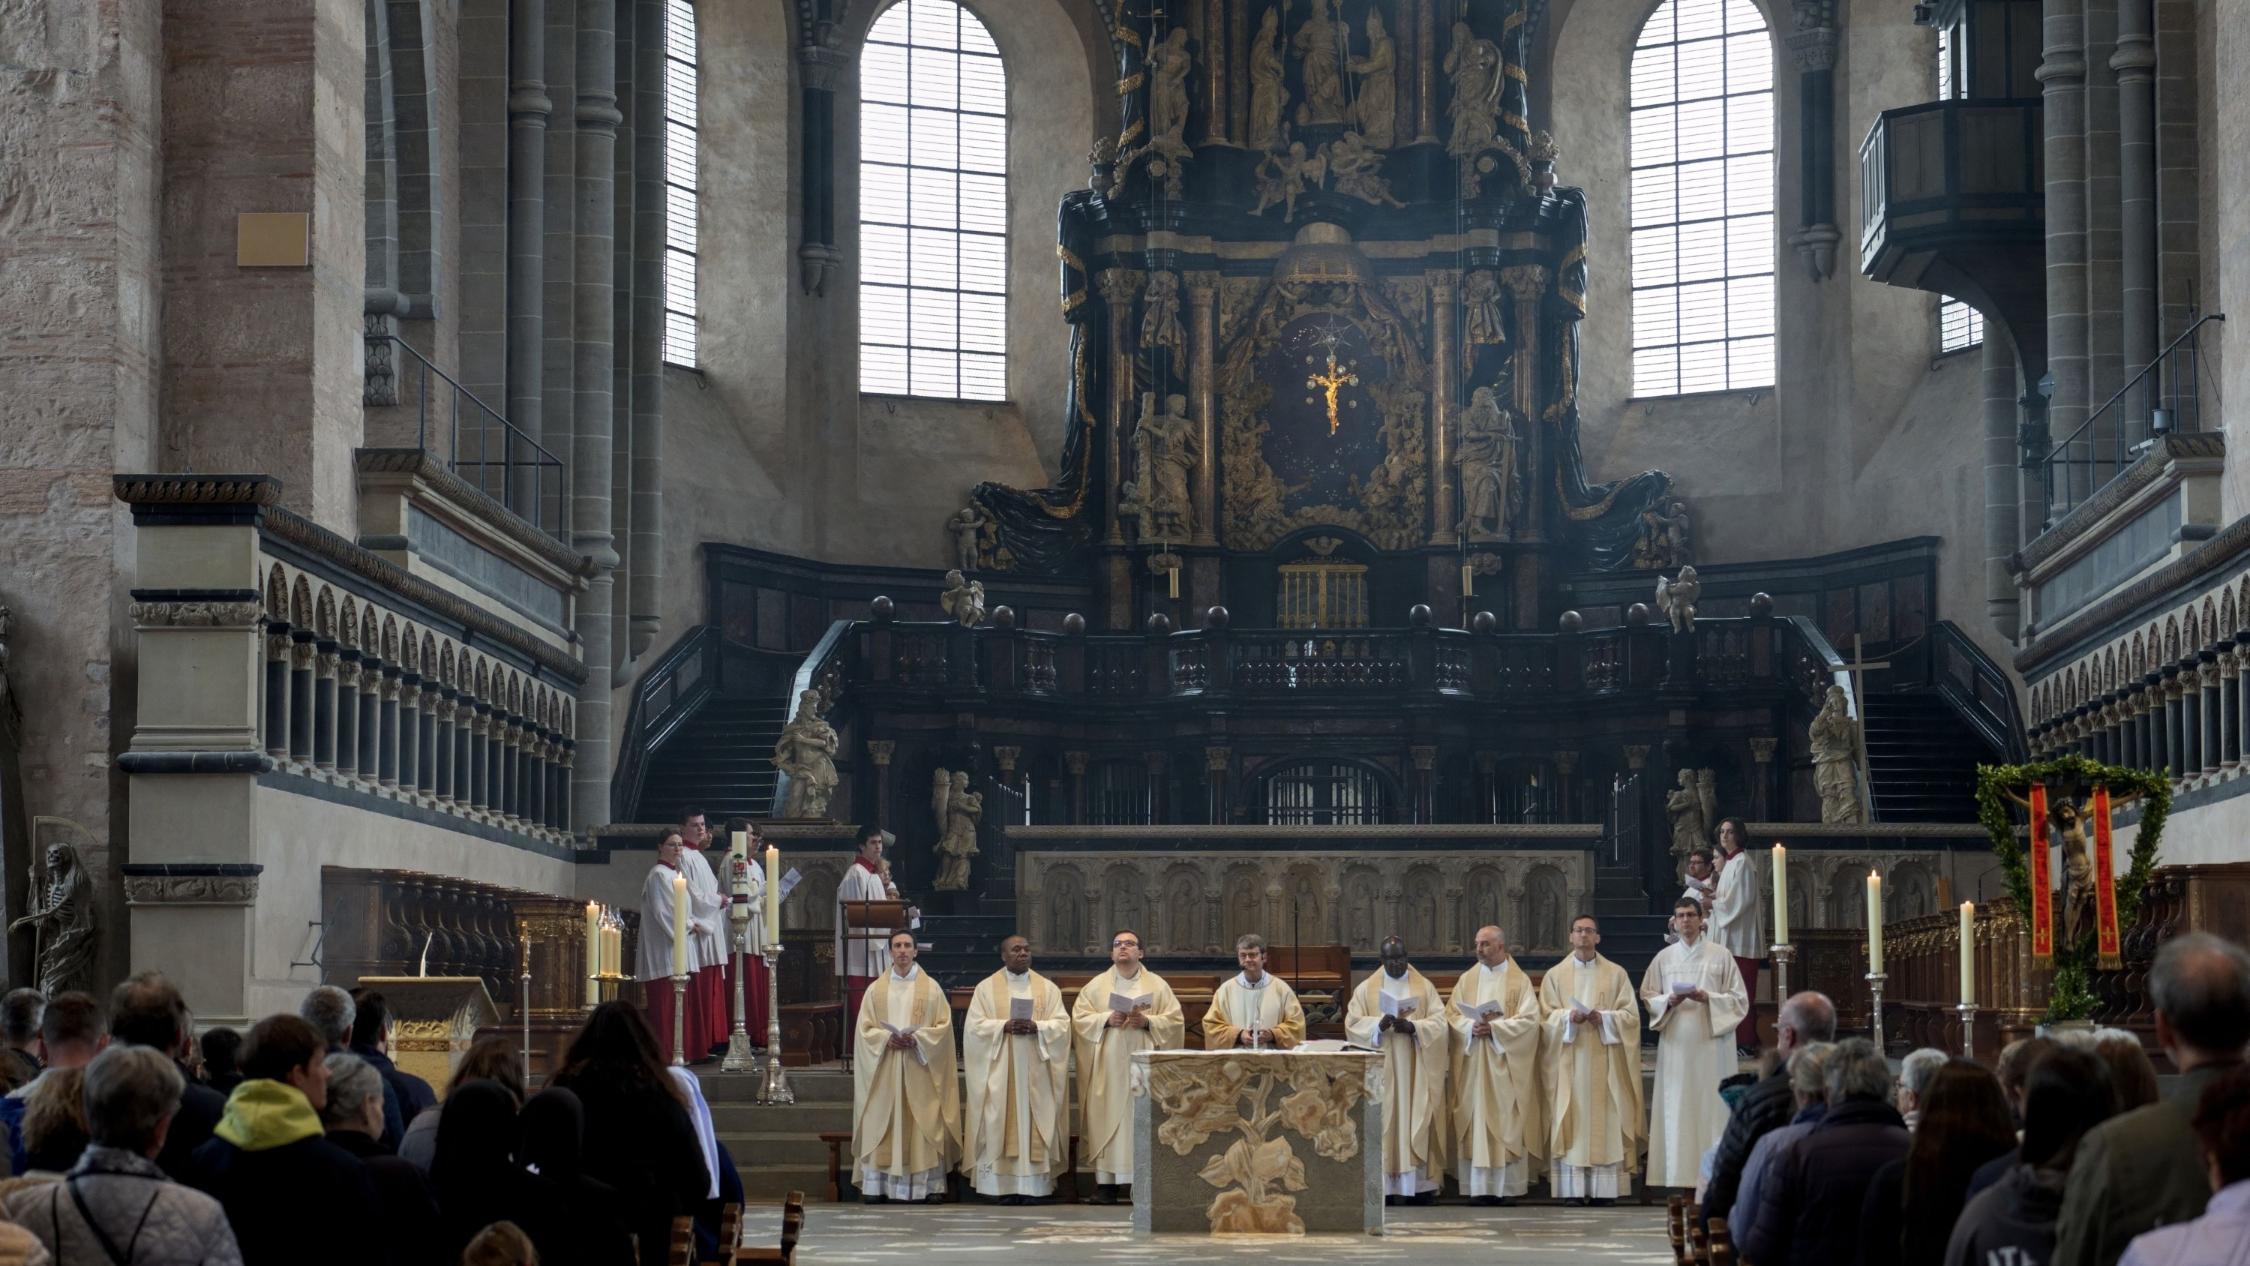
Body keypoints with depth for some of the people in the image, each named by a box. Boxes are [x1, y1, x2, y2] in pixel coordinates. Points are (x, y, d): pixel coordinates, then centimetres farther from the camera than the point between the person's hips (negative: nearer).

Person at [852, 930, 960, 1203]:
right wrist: (887, 1039, -14)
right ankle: (876, 1185, -3)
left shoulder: (931, 988, 6)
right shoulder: (875, 990, 10)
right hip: (884, 1070, 1)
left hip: (920, 1068, -1)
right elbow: (864, 1029, 5)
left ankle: (930, 1185, -2)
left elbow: (943, 1026, 1)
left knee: (925, 1126, -4)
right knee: (881, 1126, -3)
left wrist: (916, 1038, -15)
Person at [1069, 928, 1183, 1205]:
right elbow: (1079, 1018, 5)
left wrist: (1148, 1022, -12)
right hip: (1108, 1068, 0)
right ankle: (1105, 1182, -3)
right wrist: (1106, 1019, -11)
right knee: (1106, 1119, -5)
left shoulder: (1157, 985, 9)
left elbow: (1175, 1021, 4)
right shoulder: (1096, 985, 11)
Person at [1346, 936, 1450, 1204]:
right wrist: (1378, 1025, -19)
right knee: (1384, 1124, -5)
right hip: (1381, 1072, 0)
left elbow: (1440, 1023, -1)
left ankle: (1422, 1186, -1)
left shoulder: (1425, 987, 8)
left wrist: (1413, 1027, -18)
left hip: (1416, 1072, 0)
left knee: (1418, 1125, -3)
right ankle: (1386, 1188, -4)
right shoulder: (1366, 989, 8)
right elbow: (1353, 1024, -1)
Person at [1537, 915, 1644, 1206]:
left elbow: (1631, 1015, 3)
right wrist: (1569, 1018, -15)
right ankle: (1574, 1190, -5)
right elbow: (1547, 1016, 4)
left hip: (1604, 1060, 0)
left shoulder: (1616, 974, 9)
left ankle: (1604, 1188, -4)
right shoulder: (1555, 975, 11)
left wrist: (1604, 1017, -14)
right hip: (1569, 1061, 0)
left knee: (1605, 1122, -4)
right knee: (1572, 1121, -4)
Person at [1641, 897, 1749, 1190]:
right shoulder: (1664, 958, 11)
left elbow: (1739, 999, 2)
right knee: (1676, 1108, -2)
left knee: (1711, 1105, -5)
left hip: (1711, 1043, -2)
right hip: (1675, 1045, 2)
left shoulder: (1721, 955, 4)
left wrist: (1707, 998, -13)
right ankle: (1680, 1176, 0)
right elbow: (1648, 997, 12)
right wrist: (1669, 1001, -8)